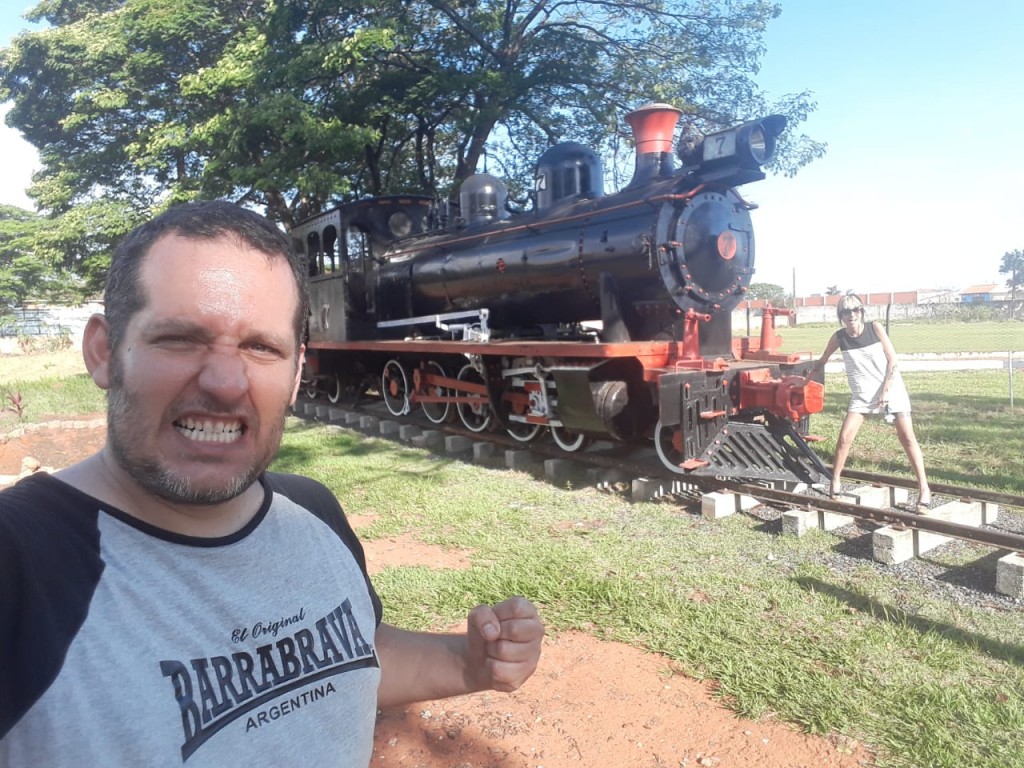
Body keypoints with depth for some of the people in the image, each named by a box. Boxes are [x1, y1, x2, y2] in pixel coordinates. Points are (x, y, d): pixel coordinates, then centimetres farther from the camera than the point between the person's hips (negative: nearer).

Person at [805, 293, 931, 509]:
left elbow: (892, 360, -6)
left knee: (907, 438, -3)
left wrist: (885, 391, -11)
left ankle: (924, 488, 6)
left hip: (891, 388, -1)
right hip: (862, 395, 1)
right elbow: (821, 362, 10)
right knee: (844, 439, -7)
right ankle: (835, 482, 9)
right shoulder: (839, 337, -5)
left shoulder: (875, 328, -8)